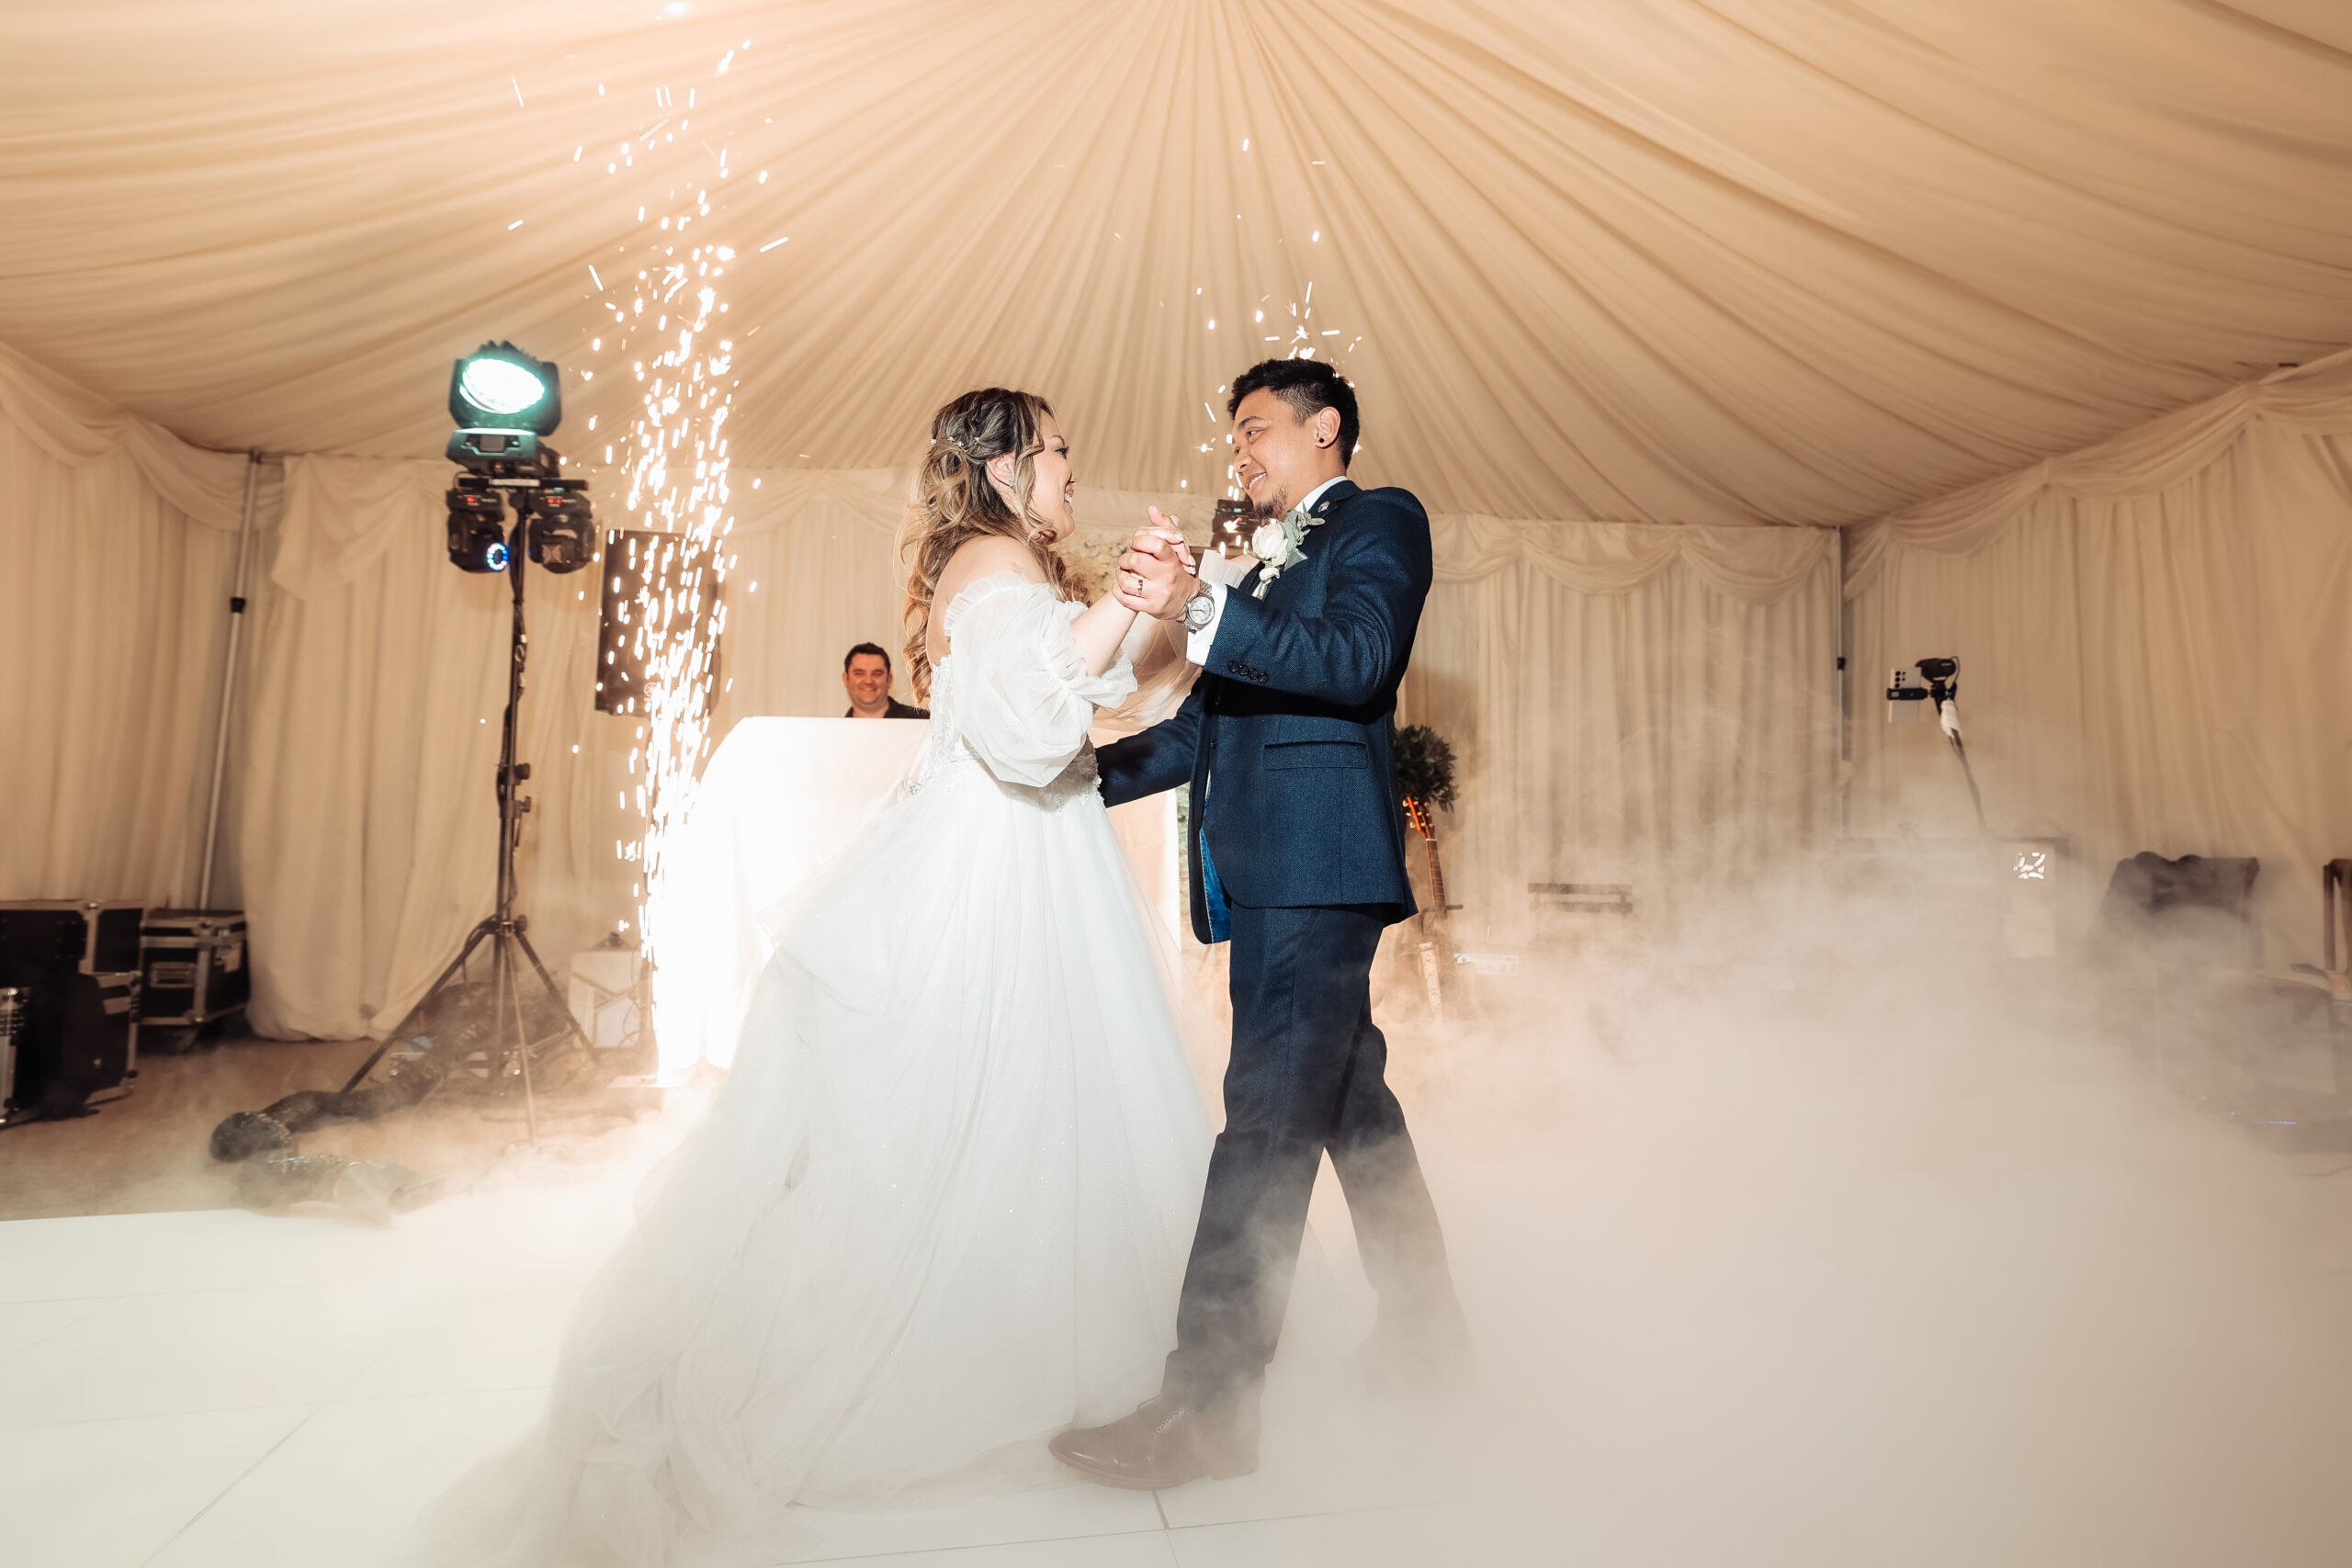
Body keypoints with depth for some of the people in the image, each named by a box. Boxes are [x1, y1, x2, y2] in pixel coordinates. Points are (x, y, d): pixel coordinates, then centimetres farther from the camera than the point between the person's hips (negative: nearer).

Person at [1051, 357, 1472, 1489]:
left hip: (1317, 868, -9)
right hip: (1265, 874, 9)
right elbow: (1209, 724, 22)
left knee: (1267, 1119, -9)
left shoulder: (1380, 521, 3)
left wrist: (1198, 608, -26)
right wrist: (1091, 770, 15)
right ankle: (1425, 1336, 31)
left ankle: (1205, 1405, -3)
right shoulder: (1266, 566, 26)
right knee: (1347, 1105, 15)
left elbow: (1355, 663, -16)